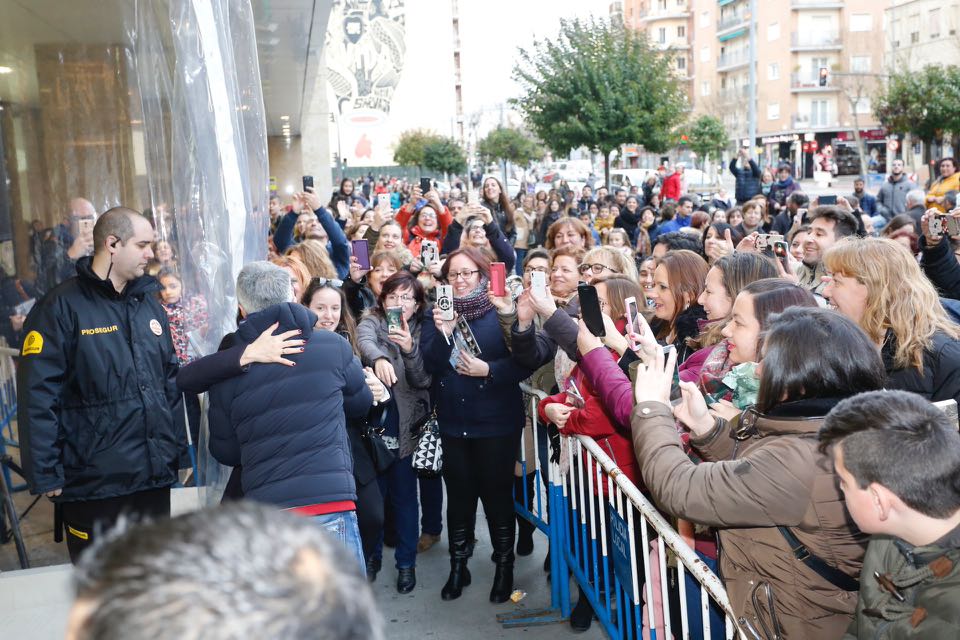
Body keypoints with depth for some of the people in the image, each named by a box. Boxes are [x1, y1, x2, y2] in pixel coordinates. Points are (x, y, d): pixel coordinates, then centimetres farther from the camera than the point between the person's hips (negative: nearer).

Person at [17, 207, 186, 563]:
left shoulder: (149, 303, 12)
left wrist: (180, 452, 13)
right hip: (93, 482, -6)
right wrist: (45, 474, -14)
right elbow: (38, 397, -13)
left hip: (155, 476, 6)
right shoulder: (61, 307, -9)